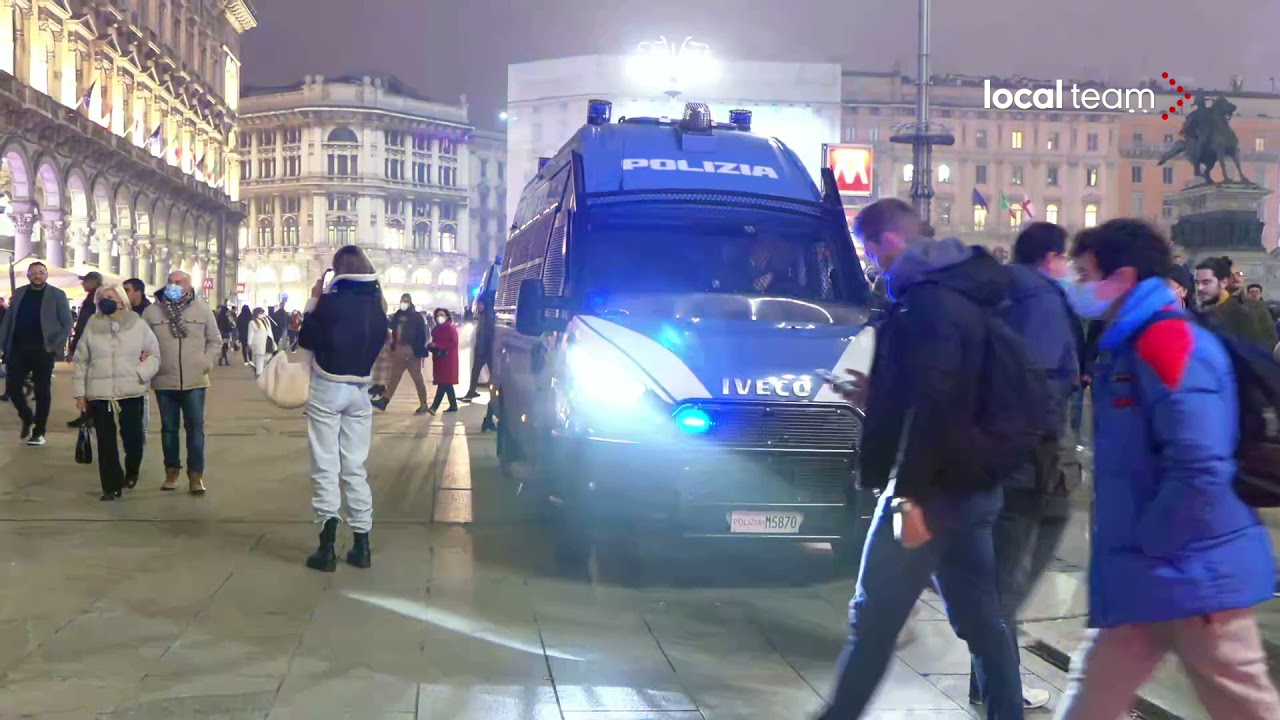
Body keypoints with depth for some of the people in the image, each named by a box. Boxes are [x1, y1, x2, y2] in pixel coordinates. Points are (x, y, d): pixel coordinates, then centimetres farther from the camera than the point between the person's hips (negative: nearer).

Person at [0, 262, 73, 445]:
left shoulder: (57, 295, 0)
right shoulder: (18, 293, 11)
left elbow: (67, 324, -3)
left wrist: (55, 346, -13)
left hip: (42, 350, -3)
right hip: (18, 348, 3)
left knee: (42, 391, 1)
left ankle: (39, 432, 9)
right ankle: (27, 418, 25)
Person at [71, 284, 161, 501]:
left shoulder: (138, 325, 2)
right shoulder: (92, 326, 5)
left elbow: (154, 354, 6)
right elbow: (80, 361, 9)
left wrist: (141, 373, -12)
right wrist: (79, 391, 5)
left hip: (131, 391, -1)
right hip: (100, 393, 1)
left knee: (132, 436, 0)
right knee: (106, 442, 1)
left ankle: (131, 472, 30)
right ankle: (112, 486, 10)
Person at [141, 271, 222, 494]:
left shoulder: (202, 309, 0)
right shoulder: (152, 310, 0)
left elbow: (215, 340, 9)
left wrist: (207, 363, -2)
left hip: (194, 381, -1)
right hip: (164, 381, 1)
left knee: (195, 428, 0)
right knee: (169, 428, 10)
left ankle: (196, 475, 5)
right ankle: (172, 471, 22)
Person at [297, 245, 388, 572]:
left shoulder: (332, 300, -13)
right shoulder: (377, 302, 2)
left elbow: (306, 340, -3)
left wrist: (313, 301, 2)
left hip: (327, 388, -4)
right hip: (359, 389, 5)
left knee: (326, 468, -1)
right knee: (355, 468, 10)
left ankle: (327, 547, -5)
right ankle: (361, 545, 11)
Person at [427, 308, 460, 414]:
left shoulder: (451, 329, -7)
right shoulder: (435, 329, 15)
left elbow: (453, 344, -16)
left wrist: (437, 345, -19)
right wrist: (430, 346, -2)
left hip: (448, 359, -8)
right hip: (438, 359, 8)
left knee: (443, 383, -12)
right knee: (446, 383, 10)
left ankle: (434, 406, -19)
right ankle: (453, 405, 16)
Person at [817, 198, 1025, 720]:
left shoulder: (927, 301, -15)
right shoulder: (961, 291, 16)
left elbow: (931, 405, -24)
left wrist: (910, 494, -24)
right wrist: (877, 398, 22)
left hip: (934, 487, -10)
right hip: (971, 485, 10)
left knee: (873, 619, 1)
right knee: (982, 620, 13)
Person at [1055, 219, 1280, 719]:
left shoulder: (1166, 341, -17)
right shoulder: (1129, 348, 14)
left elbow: (1199, 466, -27)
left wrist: (1149, 546, -16)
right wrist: (1128, 553, 14)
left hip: (1192, 572, -10)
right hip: (1146, 576, 10)